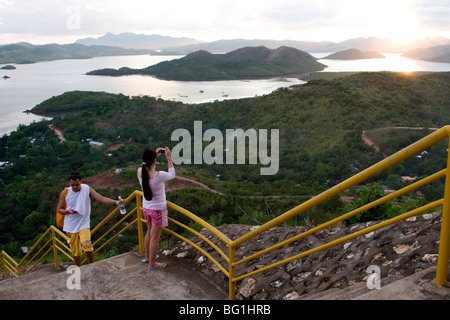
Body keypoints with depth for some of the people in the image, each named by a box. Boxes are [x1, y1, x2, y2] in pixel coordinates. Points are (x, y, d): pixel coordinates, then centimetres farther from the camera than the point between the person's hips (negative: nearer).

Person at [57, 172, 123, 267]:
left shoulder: (87, 189, -6)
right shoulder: (65, 193, -3)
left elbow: (102, 198, -15)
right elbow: (59, 209, 7)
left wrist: (116, 202, -30)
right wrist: (68, 211, -15)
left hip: (83, 224, -2)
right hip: (70, 226, 2)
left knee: (87, 246, -23)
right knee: (75, 251, 10)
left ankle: (92, 265, 2)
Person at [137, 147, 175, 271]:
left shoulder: (140, 171, -13)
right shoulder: (159, 175, -29)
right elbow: (172, 175, -8)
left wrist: (155, 155, 10)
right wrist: (168, 158, -3)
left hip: (146, 208, 6)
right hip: (158, 209, -6)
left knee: (149, 232, 26)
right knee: (155, 237, 8)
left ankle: (147, 257, 44)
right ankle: (152, 264, 22)